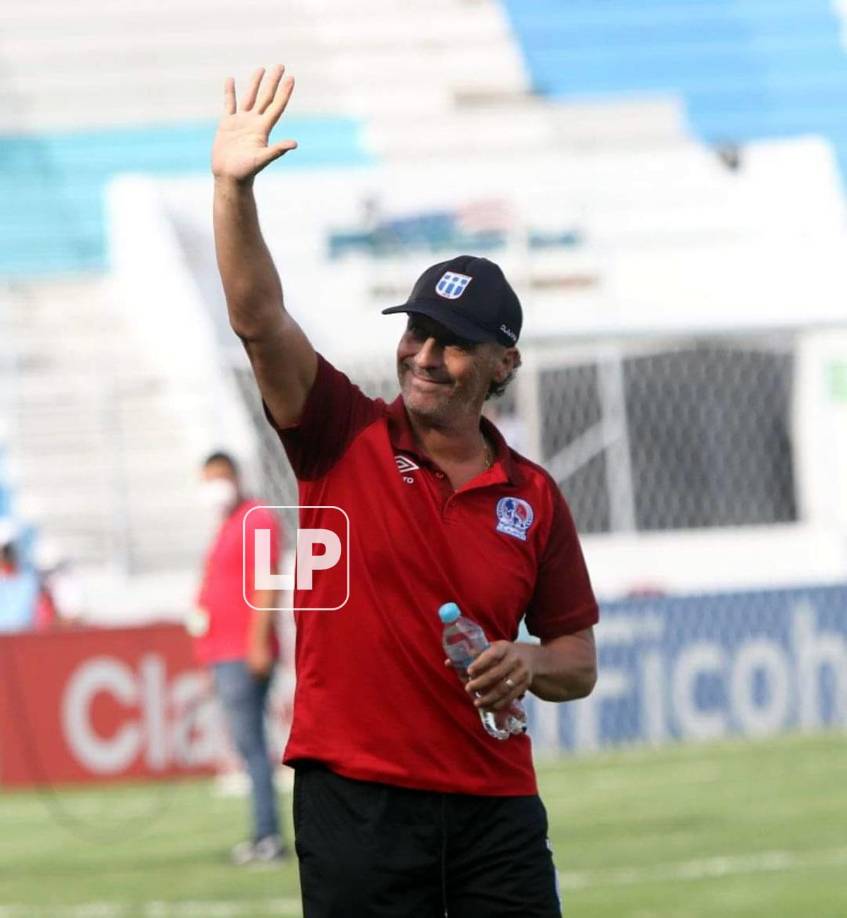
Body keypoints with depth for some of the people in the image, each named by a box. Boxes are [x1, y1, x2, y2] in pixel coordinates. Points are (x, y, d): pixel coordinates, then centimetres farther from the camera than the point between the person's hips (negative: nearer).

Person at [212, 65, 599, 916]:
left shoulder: (532, 496, 7)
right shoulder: (346, 440, 2)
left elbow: (578, 662, 14)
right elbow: (258, 317, -12)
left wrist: (531, 666, -9)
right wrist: (233, 188, -25)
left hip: (495, 807, 2)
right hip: (355, 804, -2)